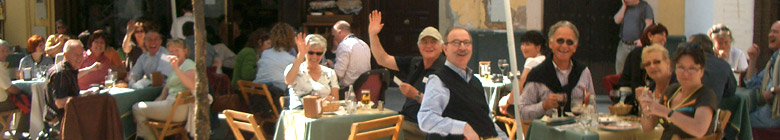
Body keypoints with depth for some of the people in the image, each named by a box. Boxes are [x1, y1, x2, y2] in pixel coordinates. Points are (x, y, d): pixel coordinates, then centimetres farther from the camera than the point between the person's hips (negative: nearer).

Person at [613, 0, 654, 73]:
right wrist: (624, 6, -1)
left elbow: (649, 24, -9)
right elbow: (617, 20, 2)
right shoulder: (624, 7, 15)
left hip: (637, 45, -5)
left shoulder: (645, 6, -1)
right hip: (623, 45, 5)